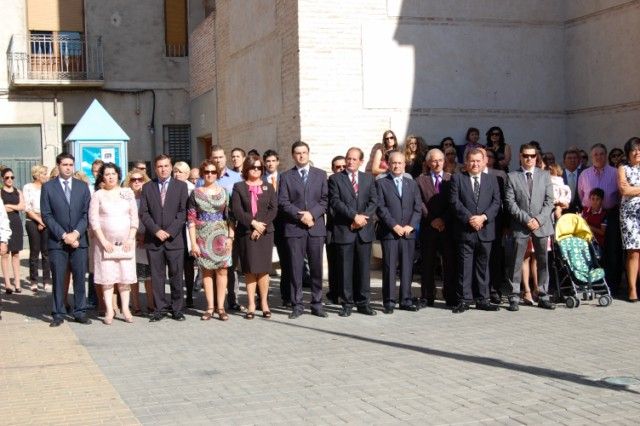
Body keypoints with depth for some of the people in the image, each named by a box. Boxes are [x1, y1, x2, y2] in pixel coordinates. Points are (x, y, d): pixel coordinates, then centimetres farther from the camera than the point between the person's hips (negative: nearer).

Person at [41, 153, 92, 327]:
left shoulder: (82, 186, 10)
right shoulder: (48, 187, 3)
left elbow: (86, 213, 5)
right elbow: (46, 215, -2)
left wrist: (76, 233, -9)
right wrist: (63, 235, -10)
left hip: (79, 240, 2)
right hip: (57, 241, -2)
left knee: (80, 278, 3)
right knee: (58, 279, 1)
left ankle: (80, 312, 11)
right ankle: (58, 314, 8)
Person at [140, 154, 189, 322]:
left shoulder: (181, 186, 6)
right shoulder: (147, 187, 10)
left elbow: (183, 212, 0)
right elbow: (144, 213, 4)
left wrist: (170, 231, -9)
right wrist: (156, 230, -9)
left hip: (175, 238, -1)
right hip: (153, 239, 1)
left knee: (176, 275, 1)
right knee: (157, 275, 3)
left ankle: (177, 309, 9)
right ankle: (160, 308, 10)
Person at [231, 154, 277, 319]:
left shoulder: (268, 188, 12)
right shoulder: (239, 187, 7)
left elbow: (273, 209, 1)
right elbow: (236, 210, -4)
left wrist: (262, 226, -11)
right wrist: (253, 223, -13)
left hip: (265, 232, 1)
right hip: (245, 233, -1)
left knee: (263, 269, -1)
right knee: (249, 269, 0)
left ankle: (264, 303, 6)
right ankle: (251, 304, 4)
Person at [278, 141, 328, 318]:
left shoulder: (320, 174, 12)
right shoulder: (286, 176, 7)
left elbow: (325, 199, 5)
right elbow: (283, 203, 0)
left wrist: (312, 214, -10)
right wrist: (301, 216, -11)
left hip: (316, 226, 1)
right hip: (294, 228, -1)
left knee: (316, 267, 4)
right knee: (296, 267, 0)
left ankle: (317, 304, 11)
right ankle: (297, 305, 6)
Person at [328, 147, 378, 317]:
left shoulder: (368, 178, 13)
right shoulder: (335, 179, 2)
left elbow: (374, 201, 5)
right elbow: (335, 202, -8)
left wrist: (363, 217, -11)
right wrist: (354, 216, -16)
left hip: (364, 230, 3)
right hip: (344, 230, -3)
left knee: (364, 268, 5)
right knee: (345, 269, 0)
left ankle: (363, 303, 12)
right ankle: (347, 304, 7)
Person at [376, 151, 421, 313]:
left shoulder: (412, 184, 15)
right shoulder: (381, 183, 4)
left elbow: (418, 207, 9)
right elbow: (380, 208, -5)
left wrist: (410, 225, -6)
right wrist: (394, 226, -12)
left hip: (409, 232, 3)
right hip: (388, 233, -3)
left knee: (407, 268, 4)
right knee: (389, 268, -3)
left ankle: (406, 300, 11)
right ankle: (389, 302, 2)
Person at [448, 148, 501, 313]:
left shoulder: (492, 179, 12)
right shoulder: (457, 178, 4)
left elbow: (496, 203, 4)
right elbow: (454, 202, -5)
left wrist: (483, 217, -12)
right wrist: (469, 218, -14)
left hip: (485, 230, 3)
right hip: (464, 230, -2)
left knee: (483, 266, 7)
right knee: (464, 266, -1)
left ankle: (482, 299, 13)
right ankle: (463, 300, 4)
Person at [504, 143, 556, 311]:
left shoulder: (545, 175, 10)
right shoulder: (512, 177, 3)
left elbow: (549, 200, 4)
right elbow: (510, 203, -4)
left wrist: (539, 219, -9)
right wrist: (526, 219, -12)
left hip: (541, 225, 2)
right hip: (520, 226, -2)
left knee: (543, 261, 5)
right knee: (516, 263, -3)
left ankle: (543, 296, 12)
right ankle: (514, 297, 2)